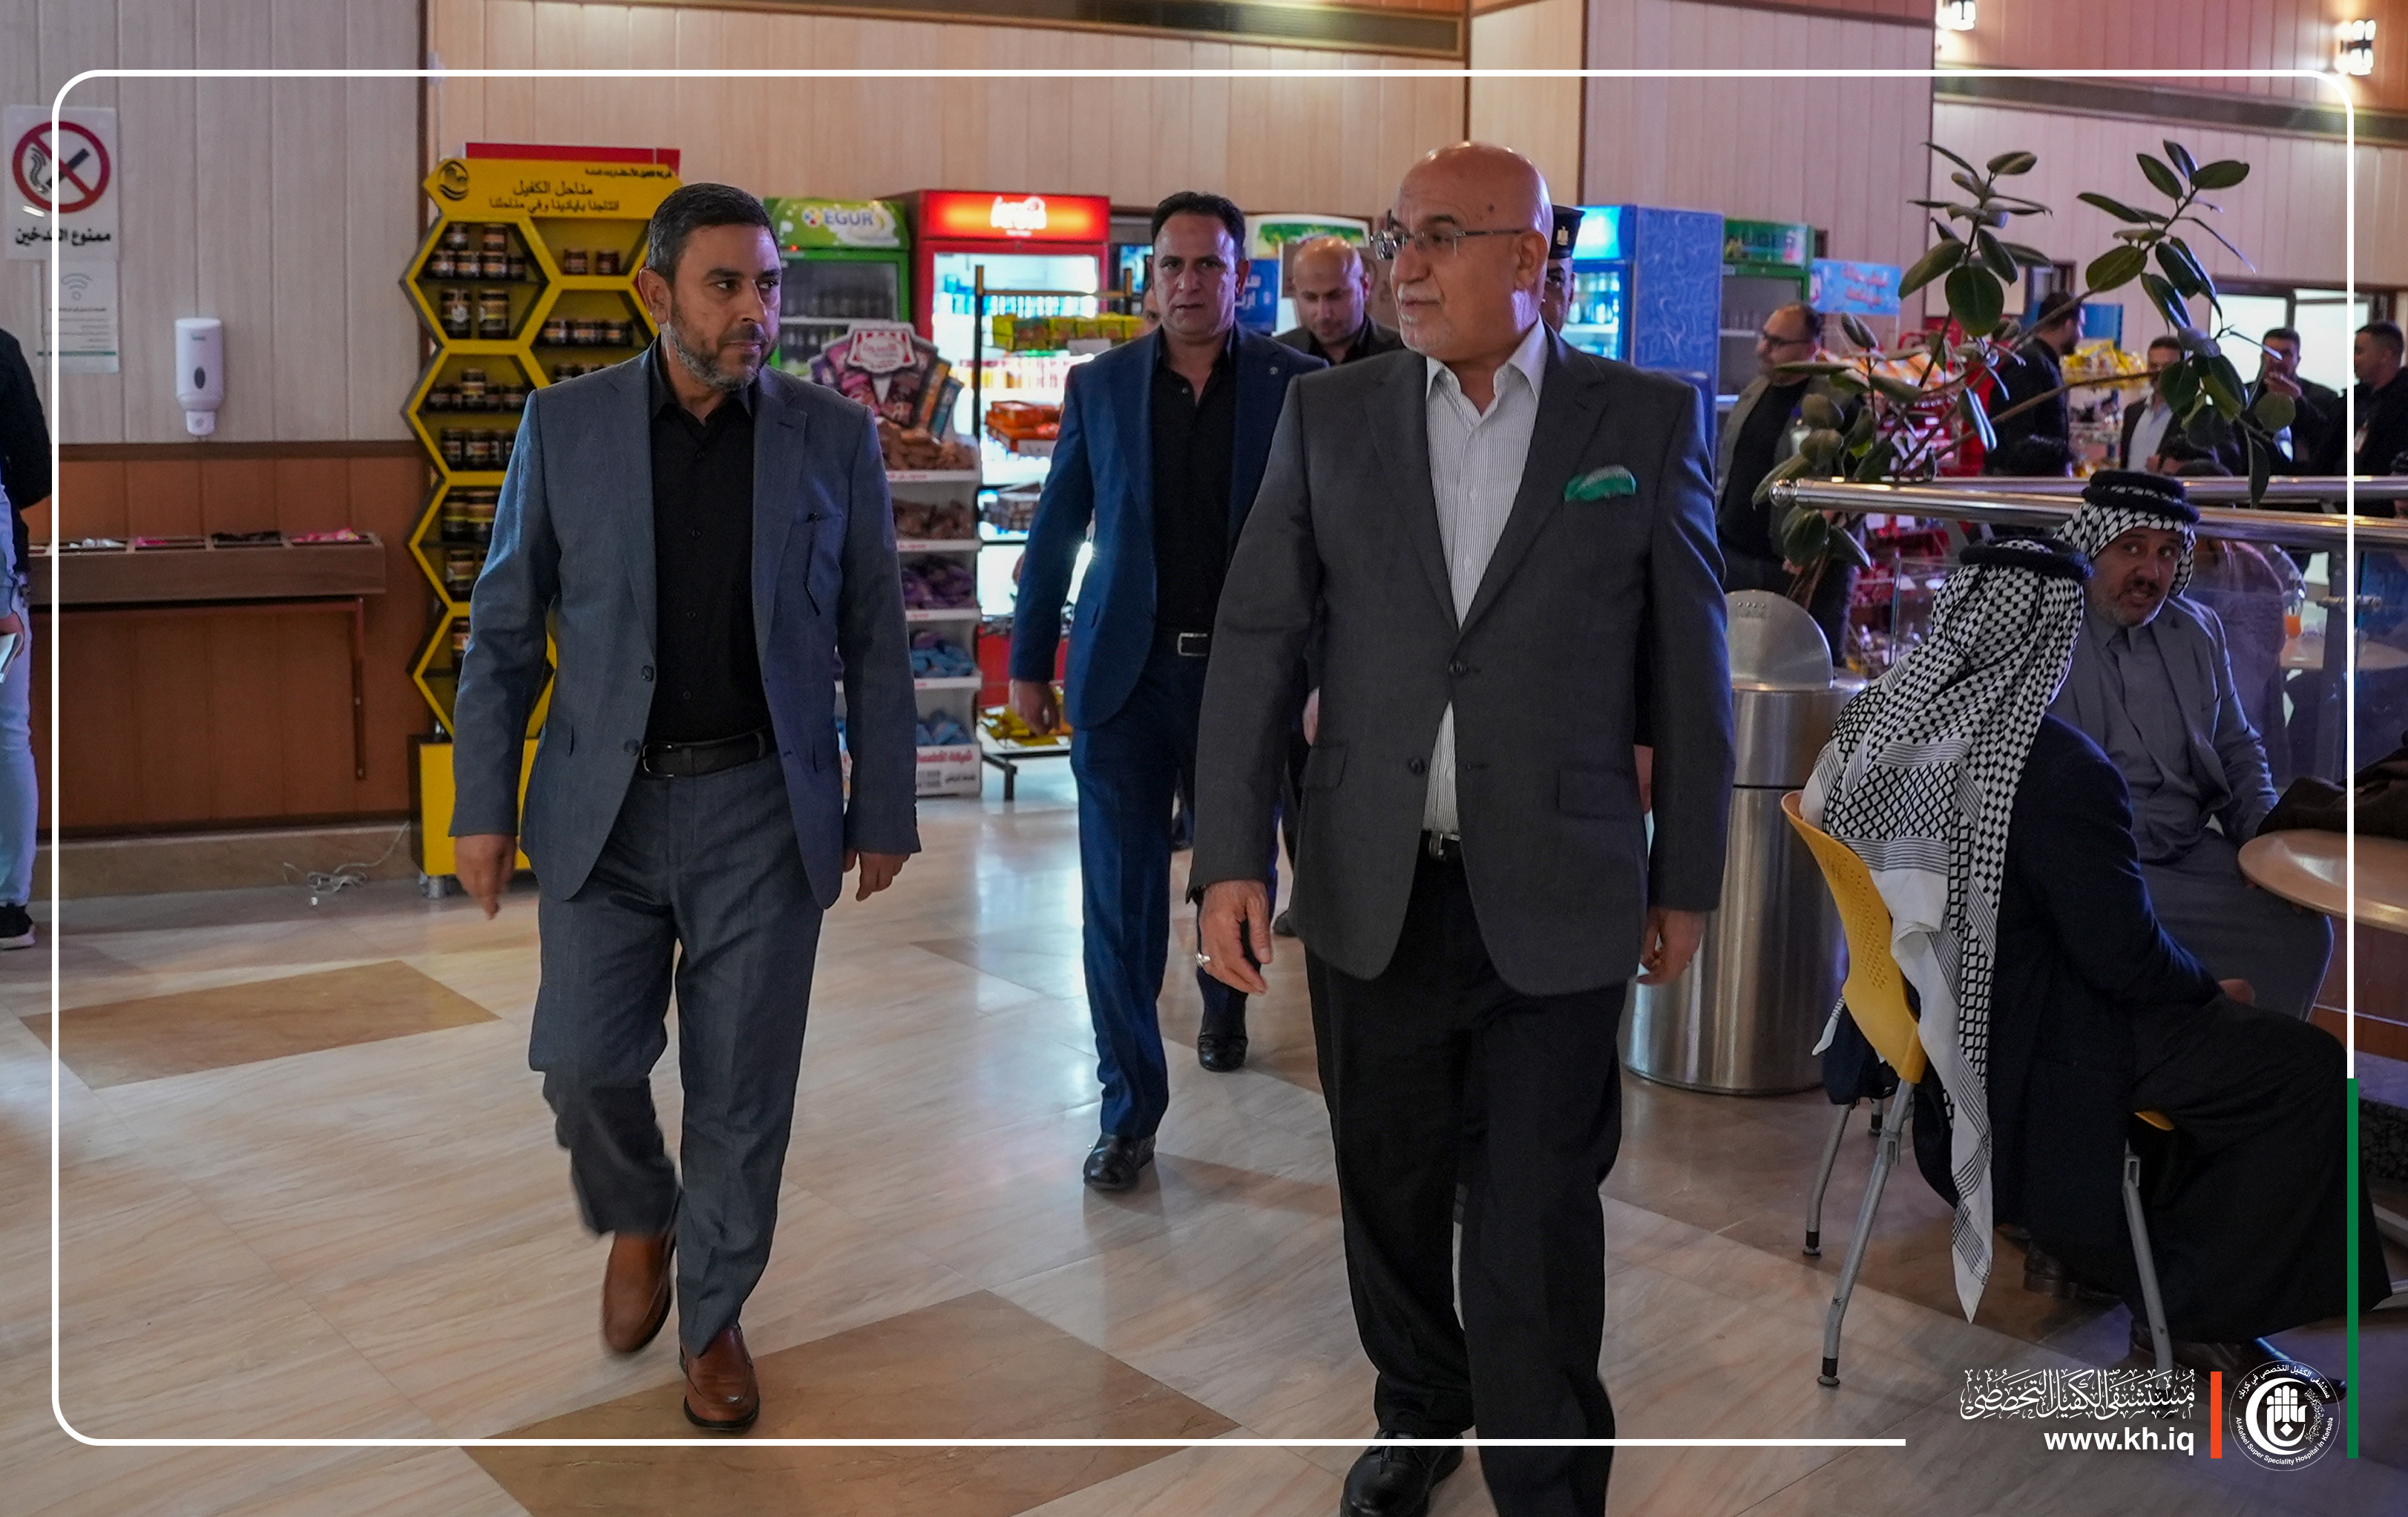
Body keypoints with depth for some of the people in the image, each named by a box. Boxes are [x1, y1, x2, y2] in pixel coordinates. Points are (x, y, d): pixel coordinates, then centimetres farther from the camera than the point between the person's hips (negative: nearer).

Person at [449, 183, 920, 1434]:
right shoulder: (565, 424, 0)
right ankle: (638, 1221, 33)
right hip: (606, 807, 1)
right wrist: (483, 805, 0)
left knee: (742, 1090, 5)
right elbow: (504, 630, 3)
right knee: (584, 1062, -1)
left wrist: (882, 813, 1)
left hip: (765, 811, 0)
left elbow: (874, 643, 2)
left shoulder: (834, 436, -1)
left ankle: (712, 1316, 26)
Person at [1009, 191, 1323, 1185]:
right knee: (1120, 896, 0)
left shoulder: (1297, 387, -2)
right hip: (1126, 678, 0)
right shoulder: (1100, 386, 3)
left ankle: (1224, 1003, 49)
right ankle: (1130, 1107, 11)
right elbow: (1055, 531, 8)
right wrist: (1030, 662, 8)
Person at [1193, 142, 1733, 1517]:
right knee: (1391, 1192, 16)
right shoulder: (1329, 414, 3)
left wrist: (1688, 881, 3)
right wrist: (1231, 856, -5)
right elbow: (1259, 639, 1)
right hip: (1374, 889, 3)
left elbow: (1691, 664, 1)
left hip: (1555, 897, -2)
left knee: (1536, 1227, 3)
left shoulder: (1649, 419, -2)